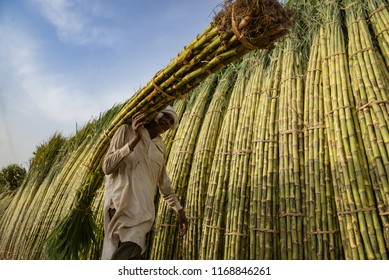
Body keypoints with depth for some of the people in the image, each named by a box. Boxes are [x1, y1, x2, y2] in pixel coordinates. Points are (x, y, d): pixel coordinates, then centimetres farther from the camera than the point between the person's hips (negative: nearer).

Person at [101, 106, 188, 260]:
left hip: (142, 209, 5)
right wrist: (135, 139, -16)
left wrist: (179, 209, 24)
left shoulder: (160, 146, 19)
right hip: (121, 205, -5)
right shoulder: (127, 130, 3)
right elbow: (107, 167, -7)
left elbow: (163, 181, 26)